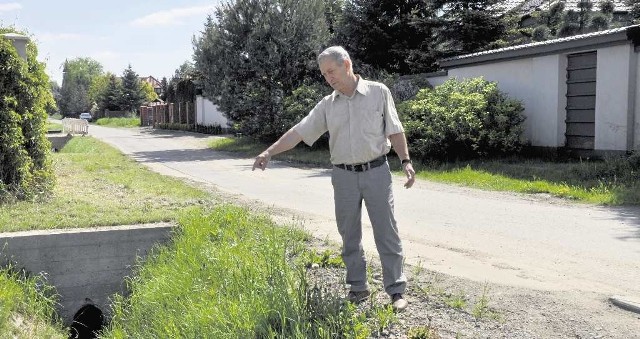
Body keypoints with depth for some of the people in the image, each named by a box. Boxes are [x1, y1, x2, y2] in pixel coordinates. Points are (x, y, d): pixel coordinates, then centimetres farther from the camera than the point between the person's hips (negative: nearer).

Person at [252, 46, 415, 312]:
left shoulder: (378, 92, -1)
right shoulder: (327, 105, 6)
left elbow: (394, 131, 2)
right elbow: (299, 132, 2)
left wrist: (406, 161, -7)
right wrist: (269, 152, -7)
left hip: (376, 171, -3)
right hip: (344, 176, 3)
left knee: (386, 233, 0)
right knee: (349, 235, 8)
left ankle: (396, 291, 7)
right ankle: (358, 288, 21)